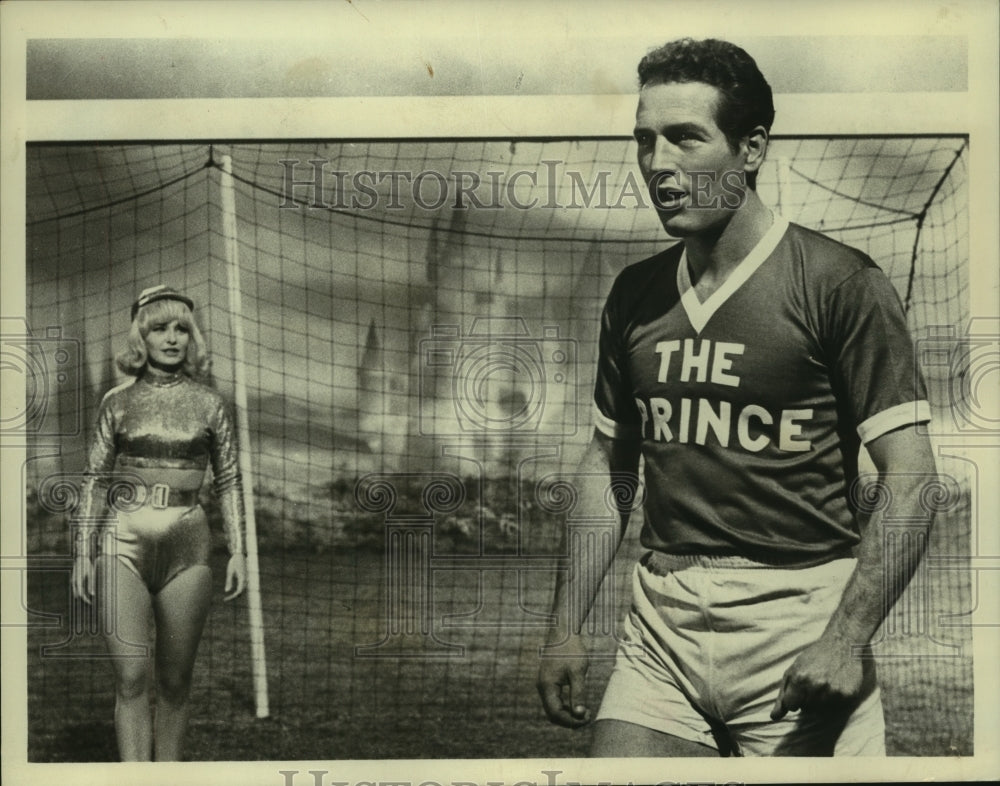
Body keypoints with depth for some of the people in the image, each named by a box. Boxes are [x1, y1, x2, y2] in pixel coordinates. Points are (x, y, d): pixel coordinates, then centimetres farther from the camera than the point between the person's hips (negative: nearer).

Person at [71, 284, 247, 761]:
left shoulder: (209, 405, 7)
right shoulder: (118, 403, 7)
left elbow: (228, 482, 10)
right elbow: (95, 481, 9)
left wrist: (238, 551, 3)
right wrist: (83, 553, 3)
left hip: (186, 547, 1)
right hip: (124, 545, 0)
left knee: (175, 681, 6)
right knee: (131, 678, -7)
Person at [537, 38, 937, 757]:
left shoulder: (839, 283, -7)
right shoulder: (633, 295, 8)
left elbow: (909, 475, -10)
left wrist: (848, 637, -19)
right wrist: (567, 630, 10)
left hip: (799, 621, -4)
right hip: (661, 624, 4)